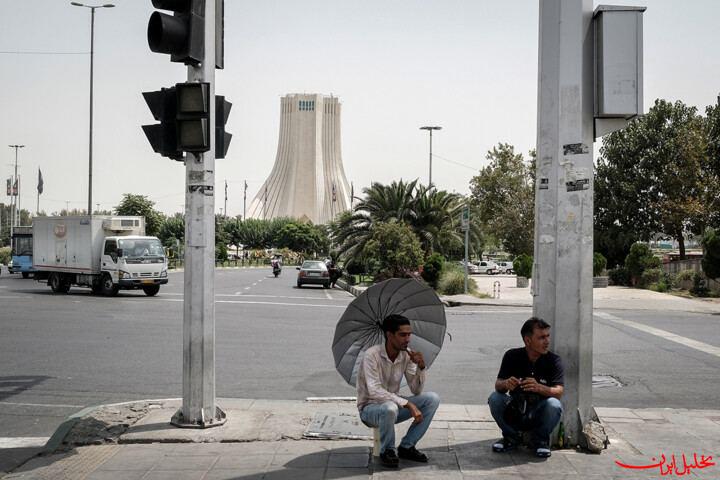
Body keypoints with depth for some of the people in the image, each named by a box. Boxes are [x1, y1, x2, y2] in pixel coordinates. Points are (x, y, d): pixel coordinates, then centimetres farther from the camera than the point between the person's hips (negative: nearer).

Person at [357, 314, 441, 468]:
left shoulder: (406, 354, -4)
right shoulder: (372, 355, -23)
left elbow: (416, 391, -3)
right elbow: (375, 392, -32)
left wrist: (420, 367, -22)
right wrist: (408, 404, -36)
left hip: (393, 404, 6)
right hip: (369, 408, -6)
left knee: (432, 398, -11)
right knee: (389, 408, -40)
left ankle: (406, 447, -1)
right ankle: (387, 451, -11)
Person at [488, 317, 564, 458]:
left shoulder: (554, 361, -9)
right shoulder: (512, 356, -6)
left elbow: (559, 391, -19)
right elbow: (498, 385, -12)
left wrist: (539, 387, -40)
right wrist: (506, 384, -37)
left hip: (539, 414, -1)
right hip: (514, 413, 1)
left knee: (554, 404, -31)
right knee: (495, 398, -25)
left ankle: (540, 440, -1)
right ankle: (511, 437, 2)